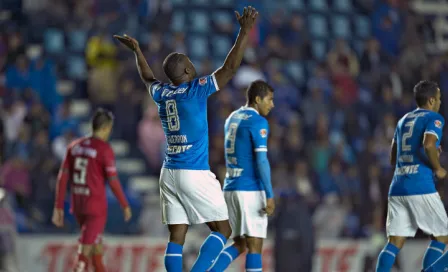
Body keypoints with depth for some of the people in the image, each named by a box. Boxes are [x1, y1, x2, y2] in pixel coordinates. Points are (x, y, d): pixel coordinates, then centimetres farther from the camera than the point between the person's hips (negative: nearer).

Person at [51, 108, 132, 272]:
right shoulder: (104, 149, -11)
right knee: (85, 254, -7)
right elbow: (113, 181, -12)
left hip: (77, 205, 6)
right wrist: (125, 205, 0)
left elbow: (62, 178, 5)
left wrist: (58, 207, 8)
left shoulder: (74, 146, 7)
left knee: (97, 246, 23)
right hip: (96, 206, -6)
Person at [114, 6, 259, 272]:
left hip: (170, 173, 6)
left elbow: (148, 78, 31)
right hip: (196, 173, -6)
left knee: (177, 236, 4)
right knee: (222, 230, 2)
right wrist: (245, 31, -8)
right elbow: (230, 67, -11)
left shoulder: (161, 93, 8)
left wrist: (137, 50, 46)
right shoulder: (196, 89, -9)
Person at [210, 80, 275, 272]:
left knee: (239, 245, 14)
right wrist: (270, 195, -17)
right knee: (254, 245, -3)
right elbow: (261, 160, -18)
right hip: (251, 190, -8)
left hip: (230, 188, 8)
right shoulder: (258, 122, -11)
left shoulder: (232, 118, 16)